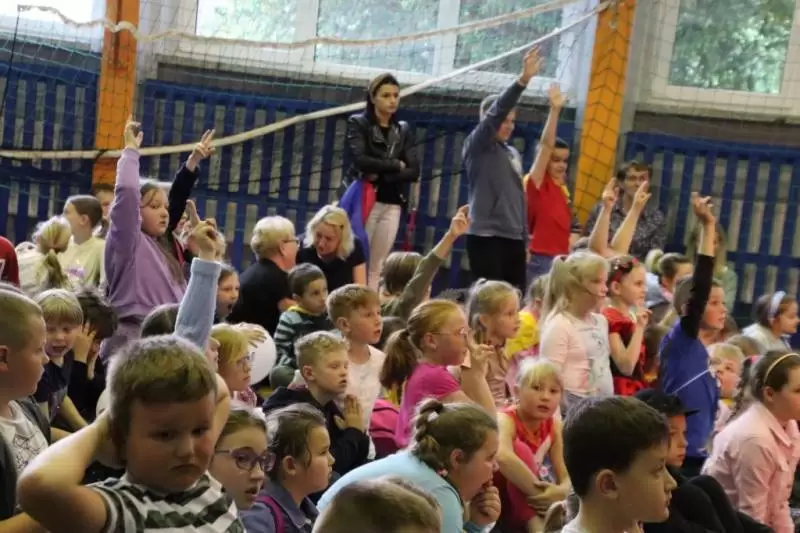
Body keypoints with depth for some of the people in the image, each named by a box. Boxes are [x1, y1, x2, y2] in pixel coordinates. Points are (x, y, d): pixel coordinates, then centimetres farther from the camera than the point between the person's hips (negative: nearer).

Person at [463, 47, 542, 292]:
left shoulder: (513, 153, 18)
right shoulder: (476, 145, -2)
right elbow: (494, 114, -19)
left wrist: (525, 238, 18)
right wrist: (523, 80, -30)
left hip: (514, 238, 7)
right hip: (485, 237, -7)